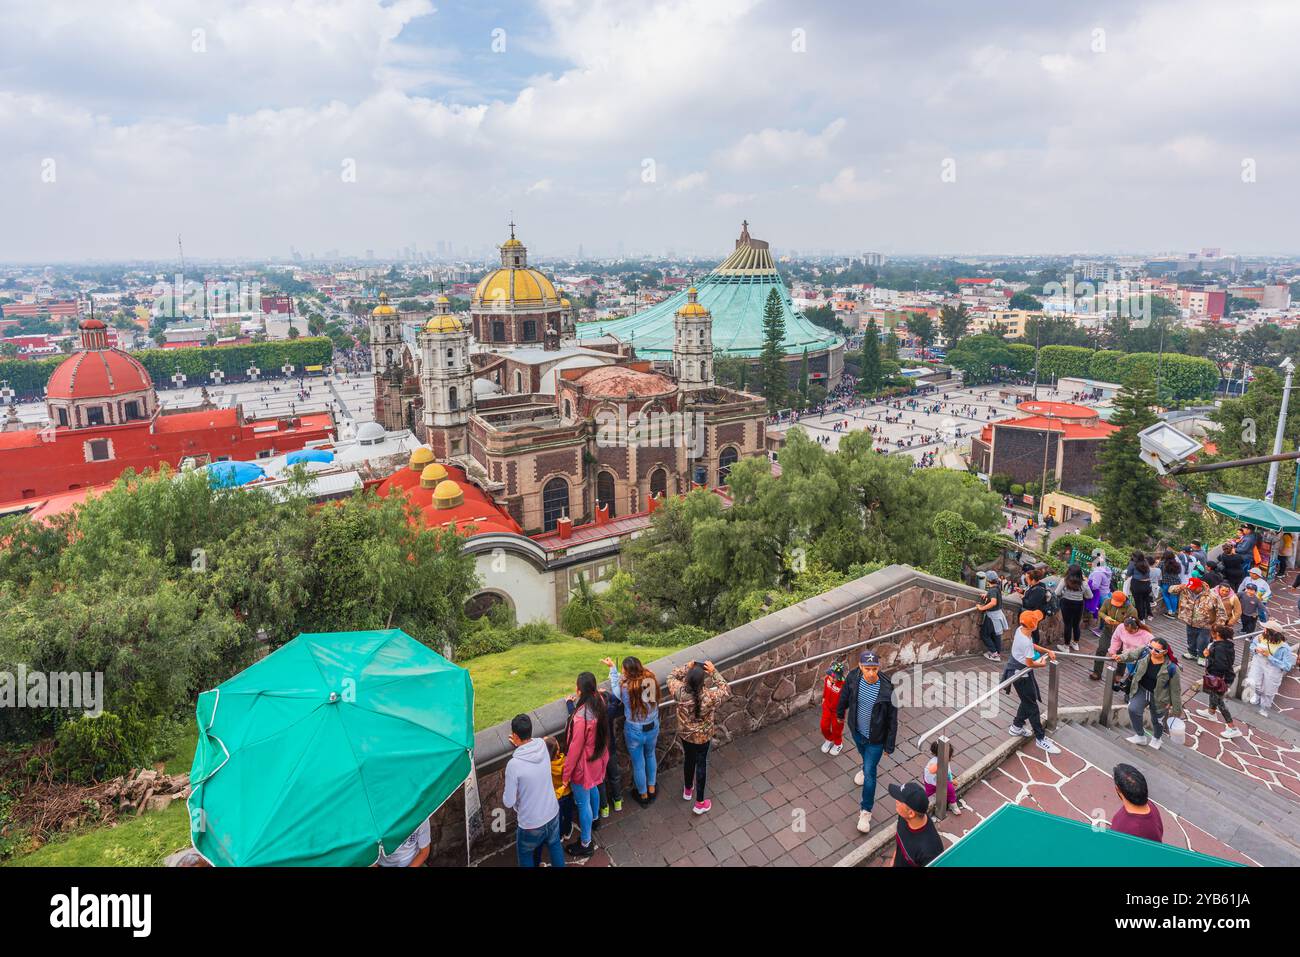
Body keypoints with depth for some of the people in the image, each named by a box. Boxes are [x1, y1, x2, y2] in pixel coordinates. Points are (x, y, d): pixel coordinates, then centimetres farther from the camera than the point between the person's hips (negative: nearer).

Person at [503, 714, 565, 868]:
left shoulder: (514, 764, -30)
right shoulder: (543, 745, -15)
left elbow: (508, 802, -19)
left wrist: (505, 795, 0)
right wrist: (520, 746, 14)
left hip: (531, 823, -4)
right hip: (552, 813, 4)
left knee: (525, 854, 25)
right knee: (554, 845, 31)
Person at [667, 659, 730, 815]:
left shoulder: (680, 692, -29)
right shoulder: (710, 697, -35)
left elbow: (671, 677, -8)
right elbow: (725, 689, -14)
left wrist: (686, 667, -14)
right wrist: (713, 671, -20)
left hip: (684, 734, 3)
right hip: (703, 736, -3)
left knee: (688, 760, 28)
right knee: (701, 764, 18)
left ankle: (687, 790, 52)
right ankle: (700, 803, 32)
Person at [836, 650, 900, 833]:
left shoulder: (887, 689, -32)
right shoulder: (853, 678, -22)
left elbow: (892, 719, -19)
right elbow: (845, 695, 2)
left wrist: (889, 745, -11)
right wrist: (840, 712, 18)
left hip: (876, 737, -4)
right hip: (857, 730, 4)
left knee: (869, 774, 4)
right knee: (864, 754, 33)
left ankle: (866, 811, 22)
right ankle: (866, 768, 68)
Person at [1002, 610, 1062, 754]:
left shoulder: (1020, 629, -6)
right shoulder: (1026, 642, -33)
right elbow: (1030, 664, -22)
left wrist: (1047, 651, 6)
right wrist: (1042, 664, -3)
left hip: (1017, 669, 9)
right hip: (1021, 675, -9)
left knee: (1027, 701, 23)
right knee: (1032, 705, 4)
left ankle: (1016, 726, 38)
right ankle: (1040, 738, 15)